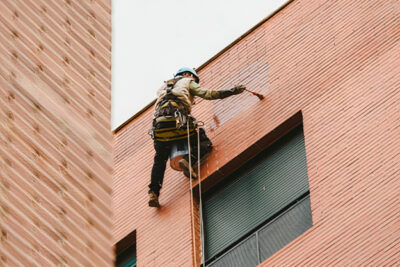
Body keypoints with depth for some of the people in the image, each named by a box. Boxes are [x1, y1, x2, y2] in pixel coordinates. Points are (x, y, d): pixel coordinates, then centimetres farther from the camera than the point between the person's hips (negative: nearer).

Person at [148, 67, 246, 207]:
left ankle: (153, 192, -6)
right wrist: (231, 91, 10)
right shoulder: (187, 82, 22)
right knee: (205, 144, 7)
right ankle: (188, 160, -22)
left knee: (160, 160, 12)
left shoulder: (164, 87, 39)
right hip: (178, 121, -5)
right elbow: (206, 94, 8)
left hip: (159, 124, 5)